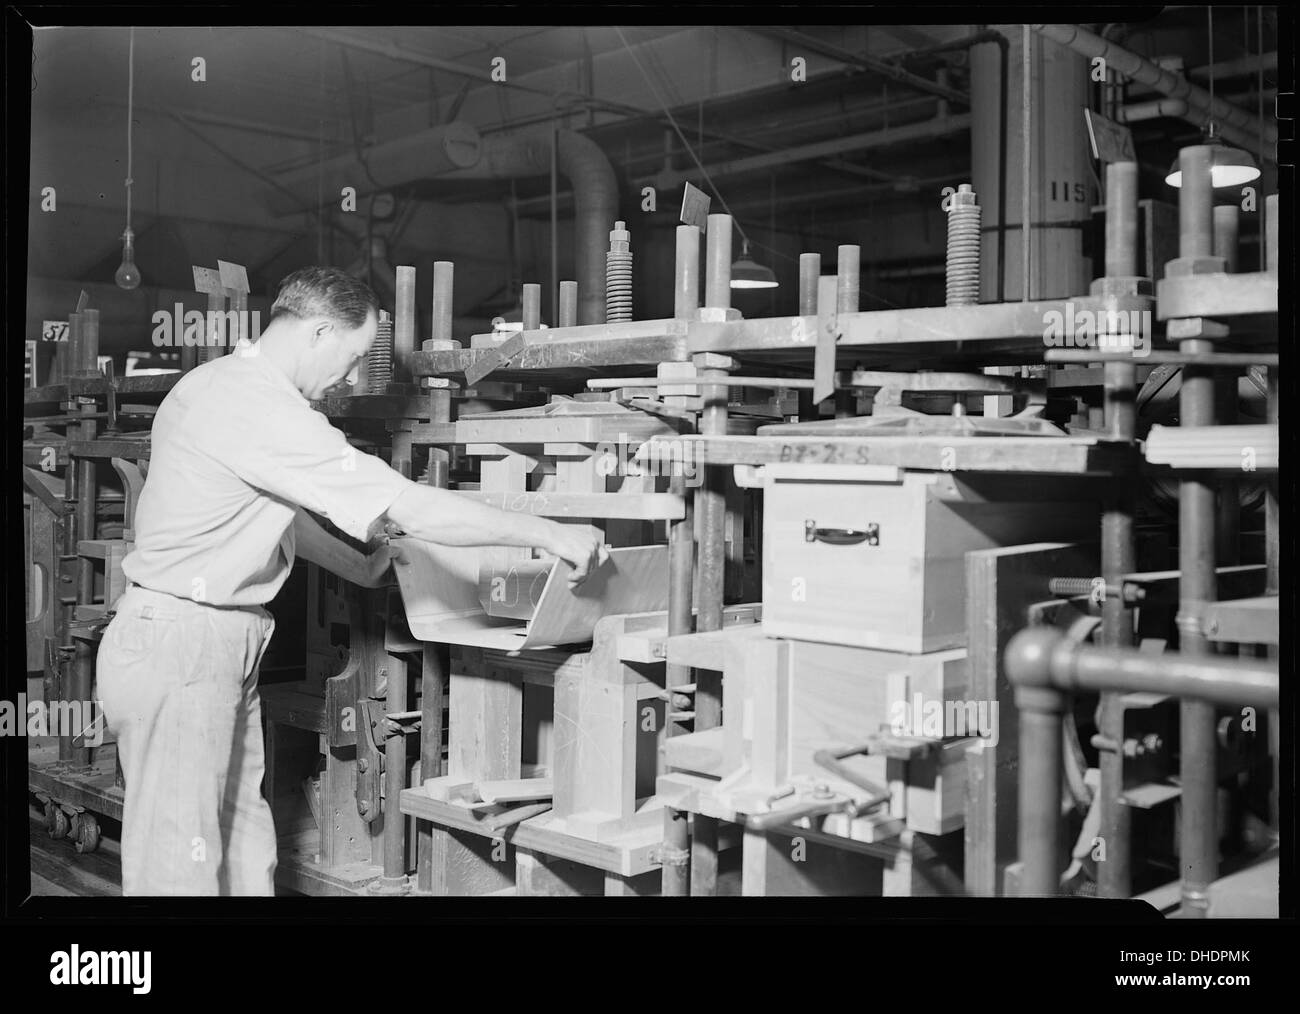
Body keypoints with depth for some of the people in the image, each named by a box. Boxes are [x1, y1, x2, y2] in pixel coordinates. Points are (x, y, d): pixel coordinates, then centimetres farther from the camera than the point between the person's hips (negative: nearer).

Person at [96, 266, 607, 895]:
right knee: (179, 862, -3)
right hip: (178, 646, -10)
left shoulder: (224, 384, 12)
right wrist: (551, 535, -17)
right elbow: (412, 511, -23)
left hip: (225, 647, 10)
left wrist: (361, 568, 27)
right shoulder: (261, 408, -21)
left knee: (245, 850, 12)